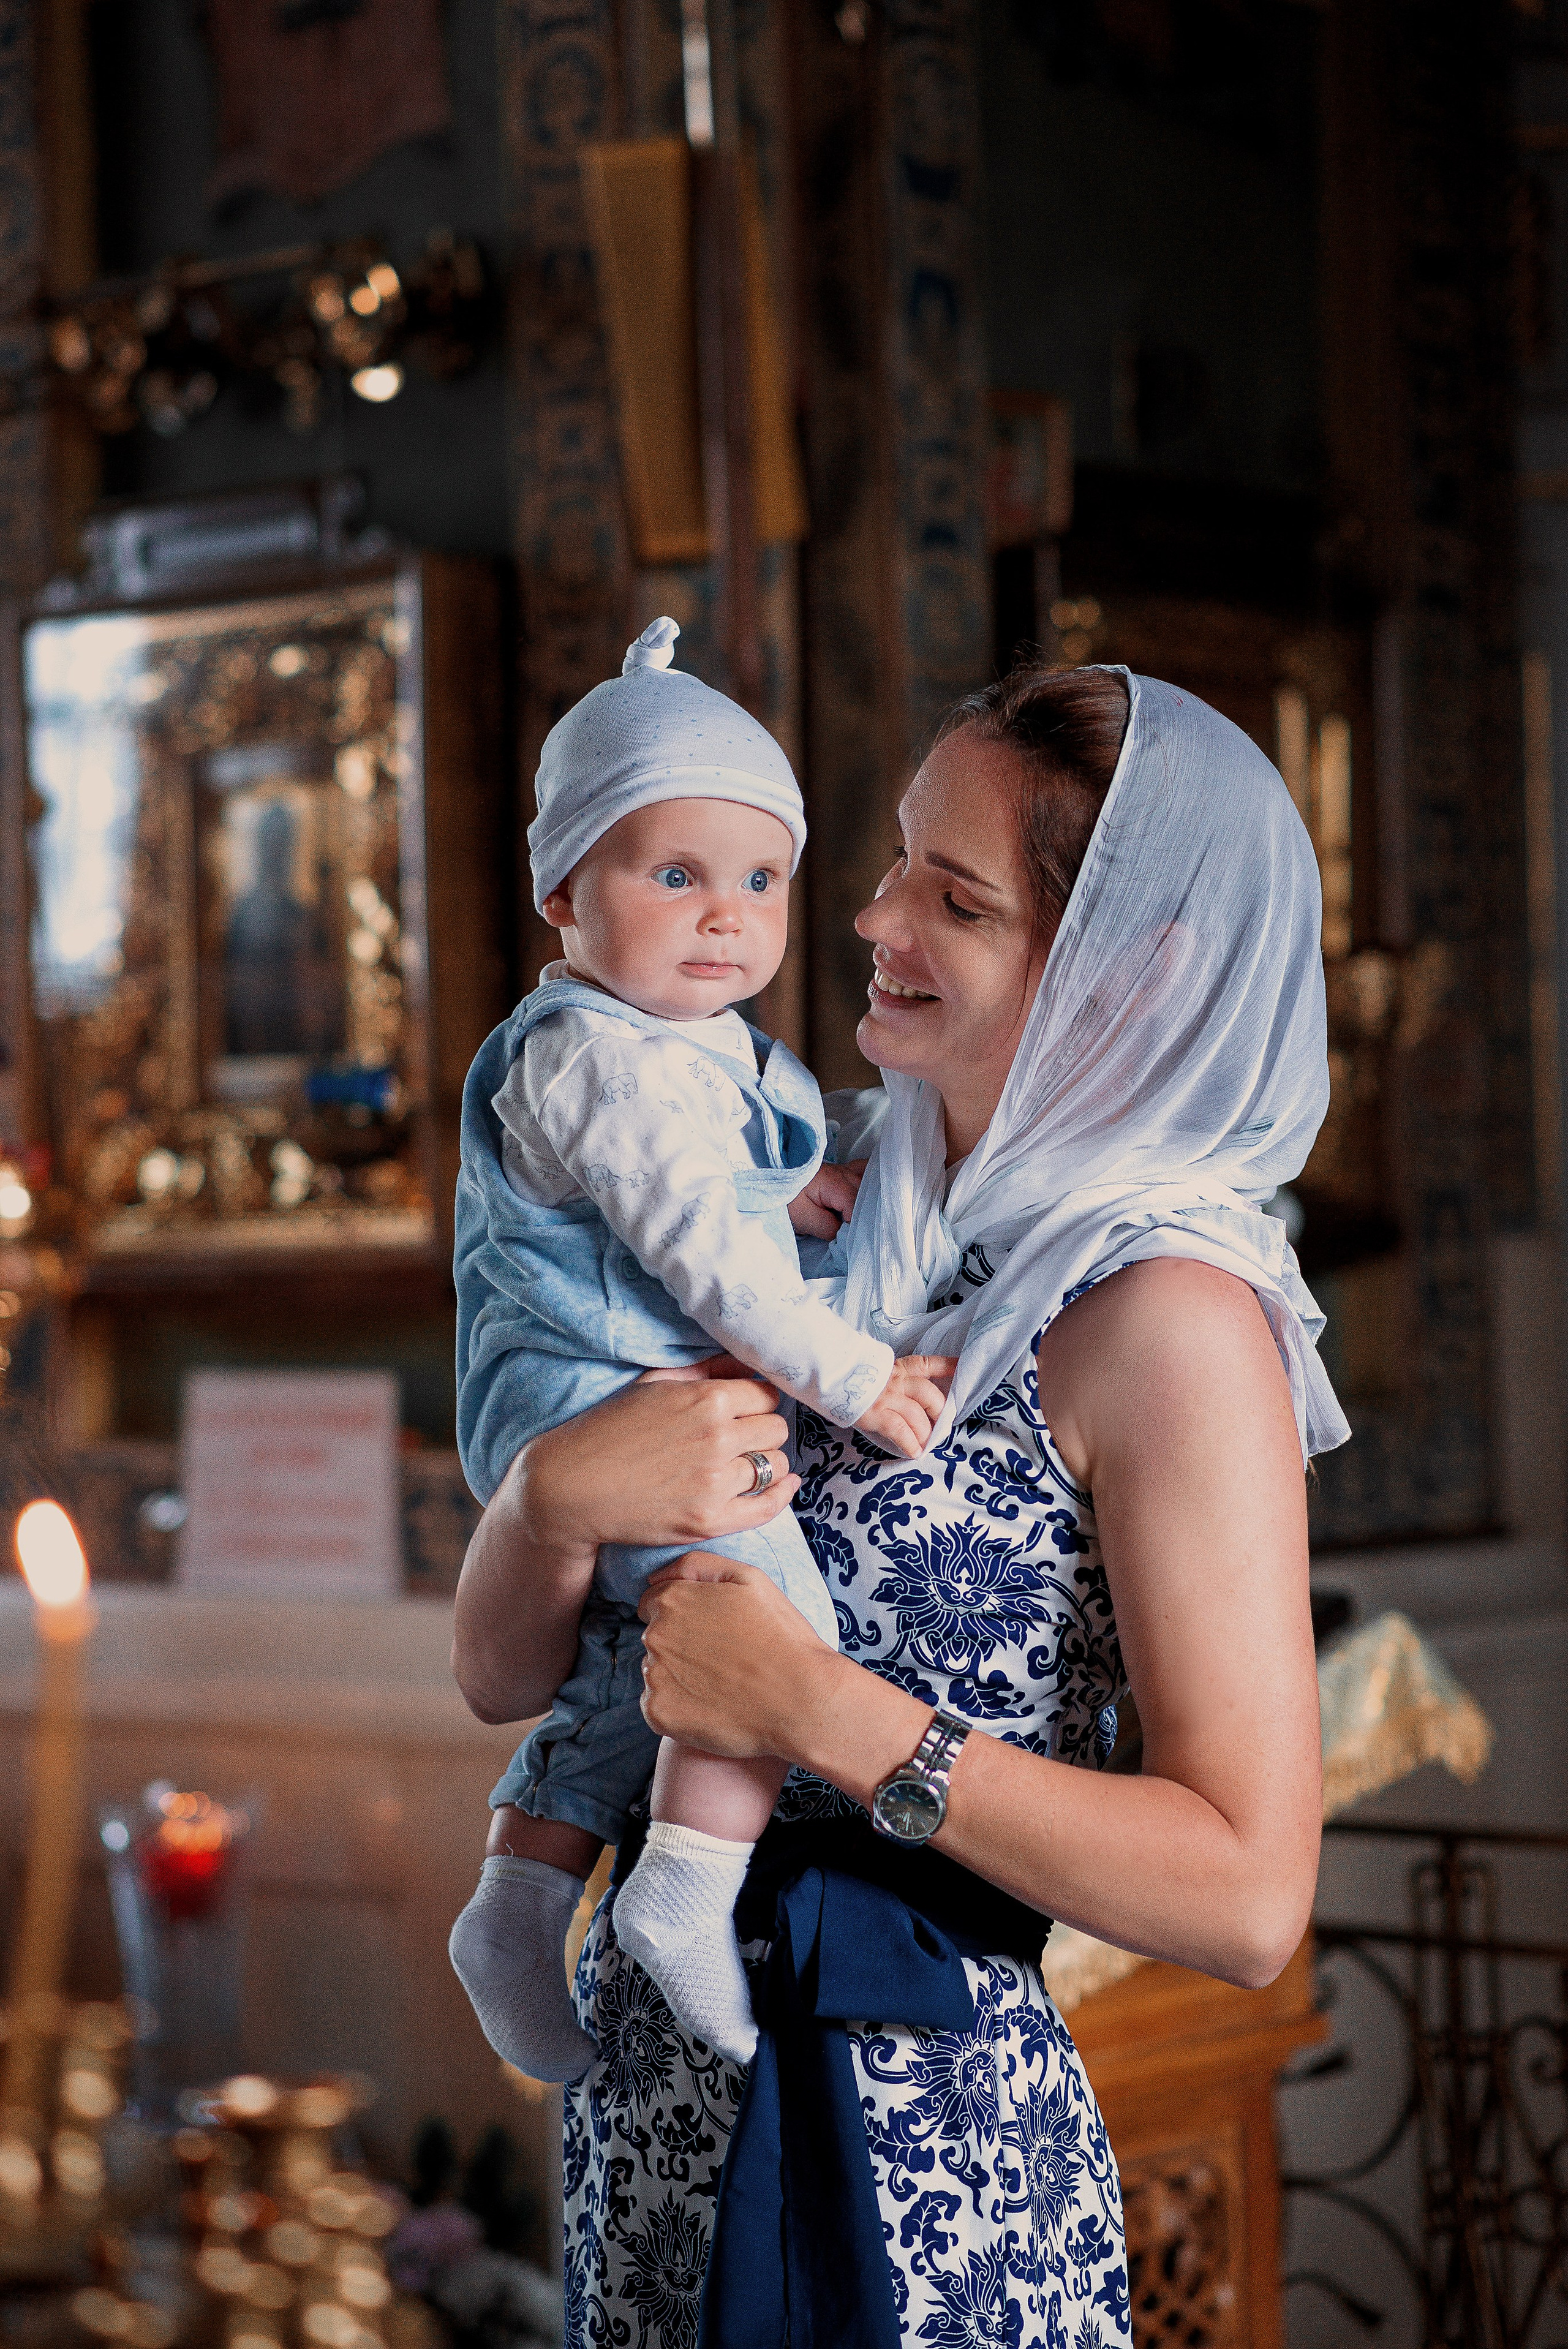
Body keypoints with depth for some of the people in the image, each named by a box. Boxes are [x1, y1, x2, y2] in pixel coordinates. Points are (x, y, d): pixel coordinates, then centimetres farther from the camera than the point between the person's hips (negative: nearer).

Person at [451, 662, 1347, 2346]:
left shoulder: (1166, 1315, -15)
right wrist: (561, 1490, -18)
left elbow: (1246, 1896, -21)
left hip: (907, 2168, -6)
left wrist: (821, 1713, -22)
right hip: (659, 2105, 7)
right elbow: (500, 1674, 3)